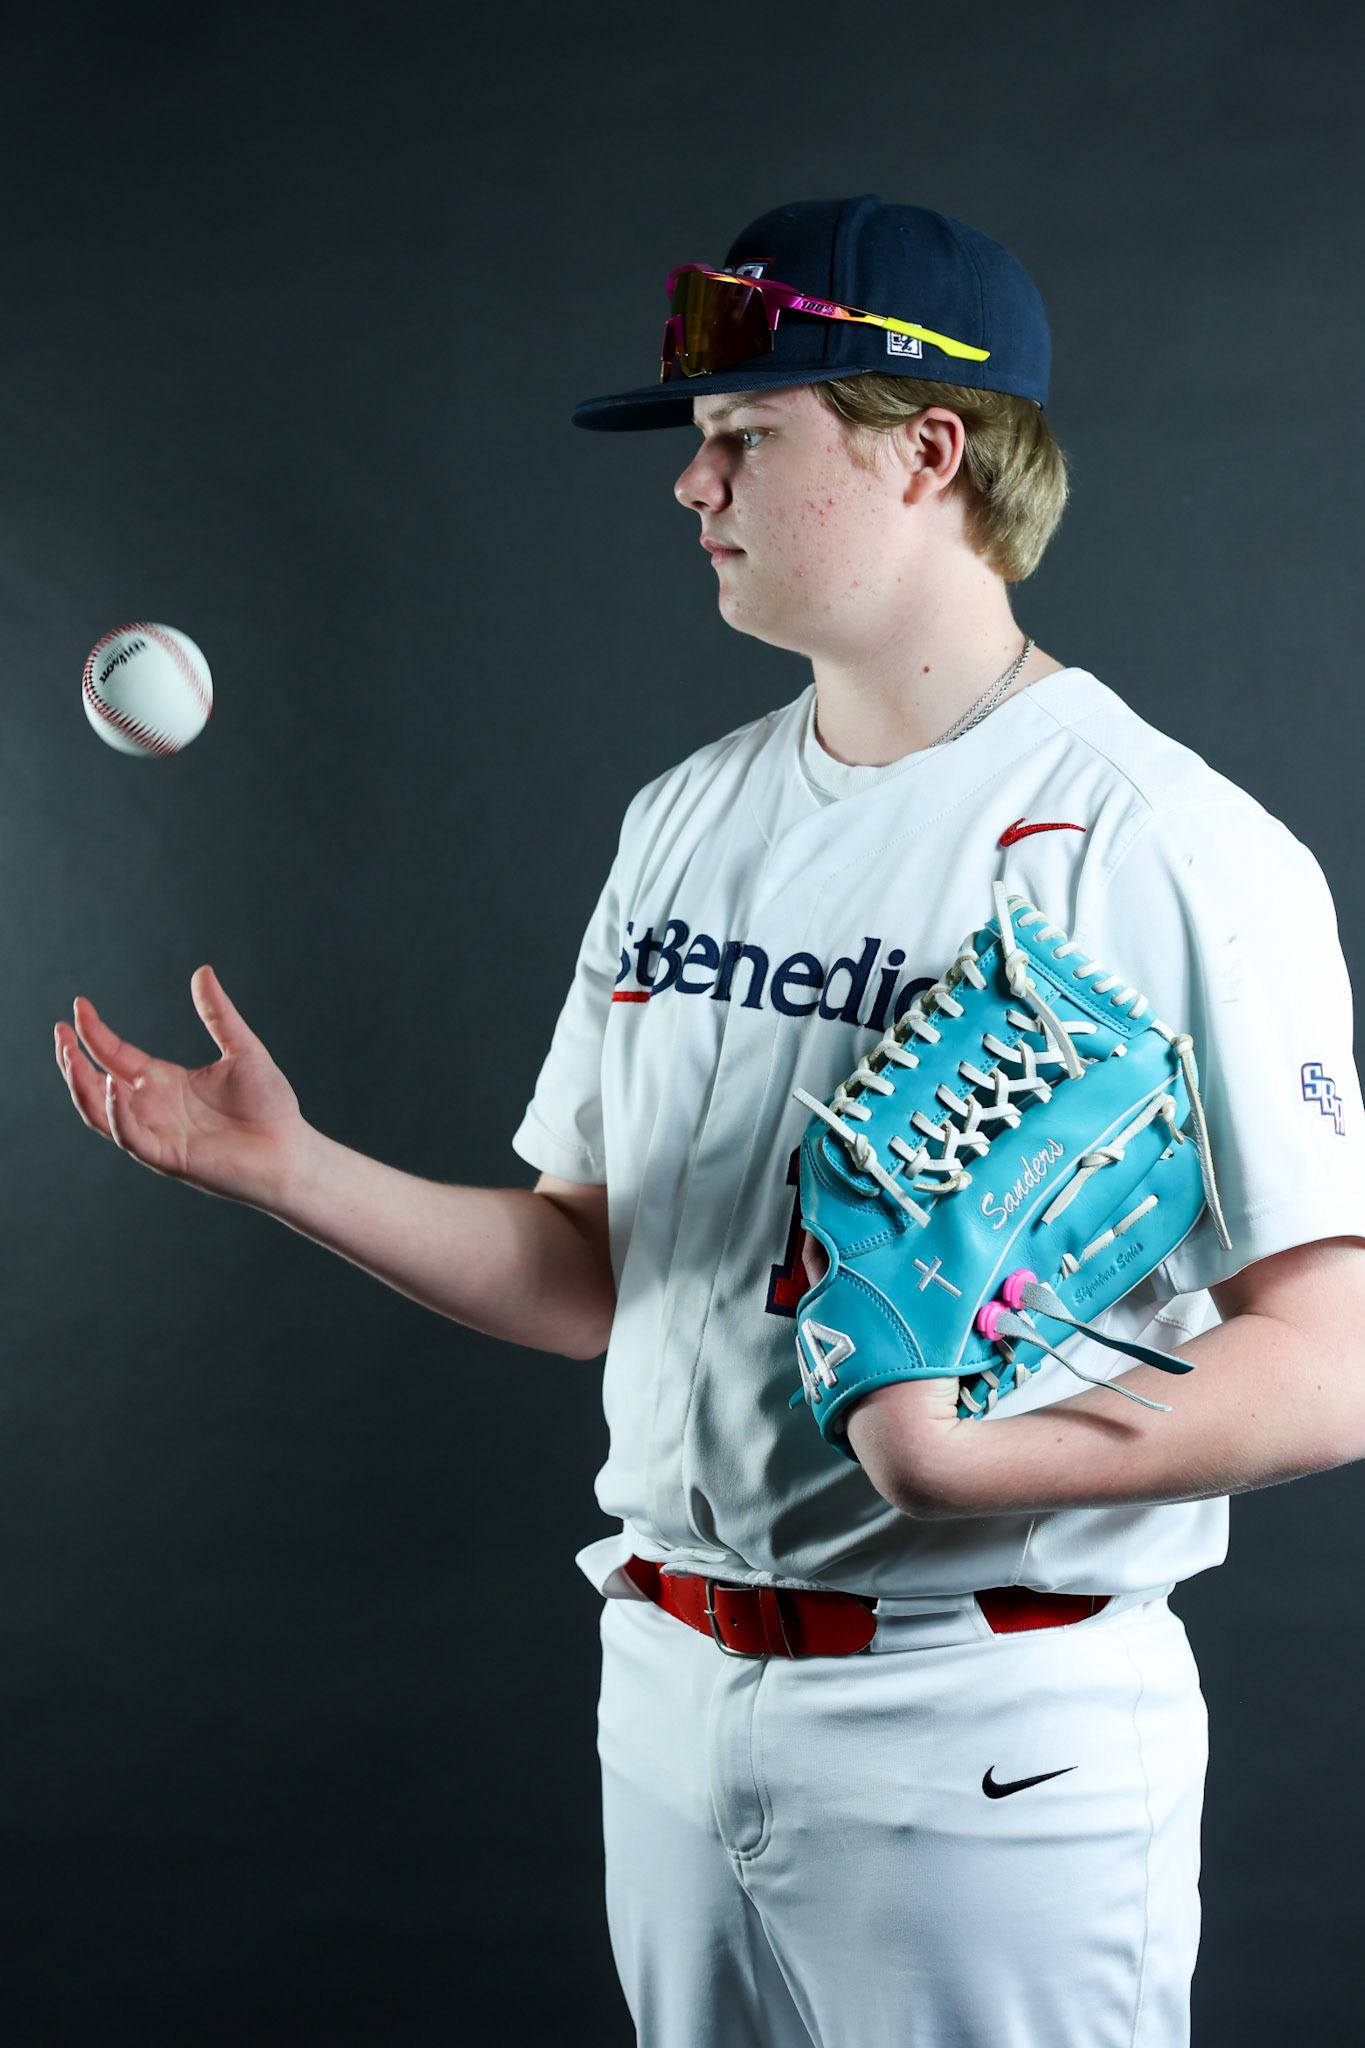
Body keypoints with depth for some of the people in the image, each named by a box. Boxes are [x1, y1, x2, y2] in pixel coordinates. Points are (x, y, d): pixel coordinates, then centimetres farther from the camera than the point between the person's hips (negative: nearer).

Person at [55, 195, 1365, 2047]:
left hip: (988, 1746, -6)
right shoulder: (690, 817, 10)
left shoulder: (1169, 849, -12)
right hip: (669, 1691, 6)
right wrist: (293, 1167, 2)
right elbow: (595, 1275, 13)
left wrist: (970, 1459, -31)